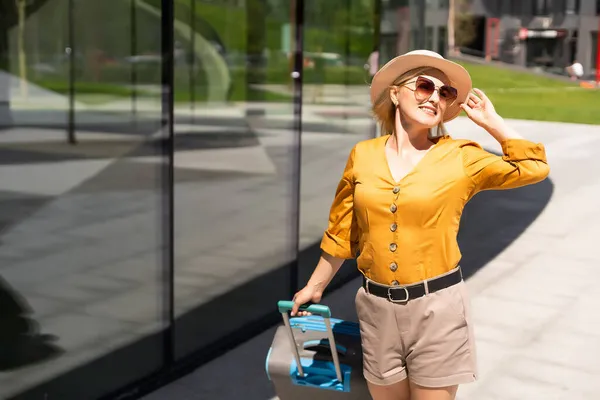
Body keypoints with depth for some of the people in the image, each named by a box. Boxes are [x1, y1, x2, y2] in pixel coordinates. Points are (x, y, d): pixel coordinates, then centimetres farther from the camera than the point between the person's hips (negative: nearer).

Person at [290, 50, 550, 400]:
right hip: (378, 306, 2)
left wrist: (490, 121, 0)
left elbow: (534, 167, 1)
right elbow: (342, 232, 11)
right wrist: (314, 287, 17)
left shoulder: (460, 157, -4)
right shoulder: (363, 155, 1)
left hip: (437, 305, -2)